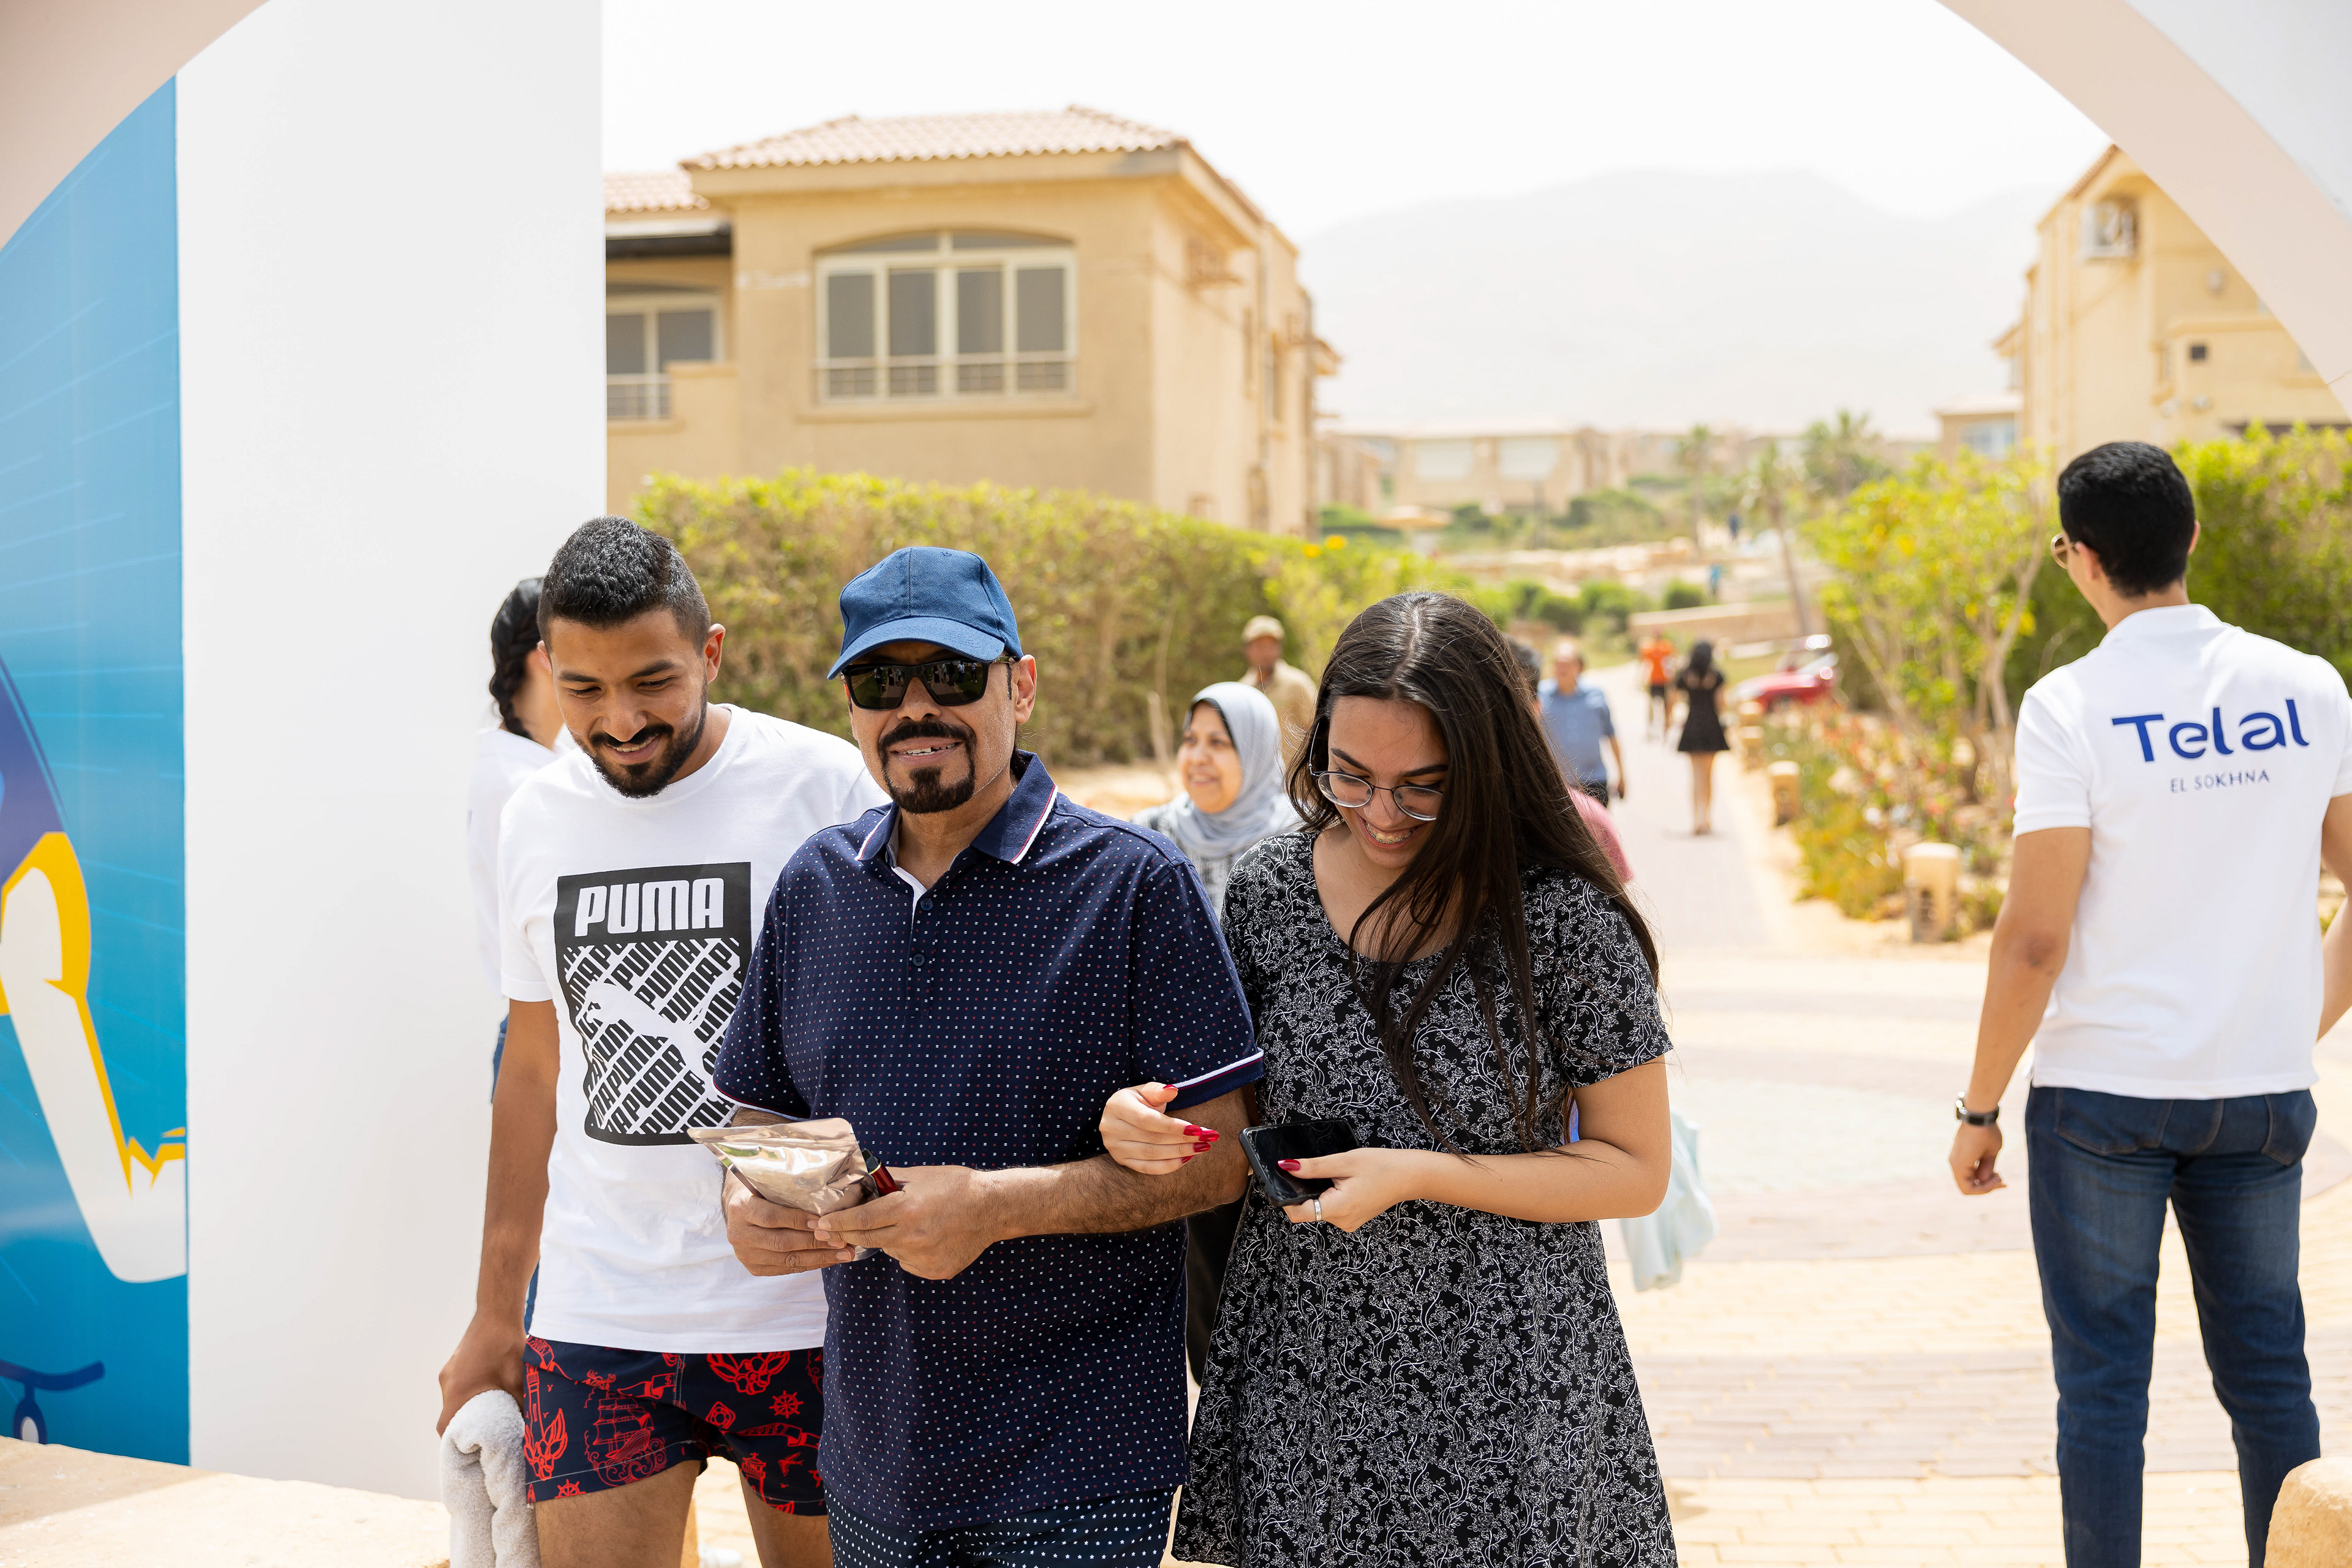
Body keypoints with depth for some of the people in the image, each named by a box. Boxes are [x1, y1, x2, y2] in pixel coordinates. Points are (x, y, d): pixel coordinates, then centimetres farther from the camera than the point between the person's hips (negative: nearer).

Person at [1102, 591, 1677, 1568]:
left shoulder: (1566, 919, -12)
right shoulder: (1270, 889, -1)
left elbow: (1635, 1171, -7)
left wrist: (1422, 1176, -18)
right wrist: (1146, 1121, -9)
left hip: (1502, 1390, -3)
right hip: (1301, 1371, 3)